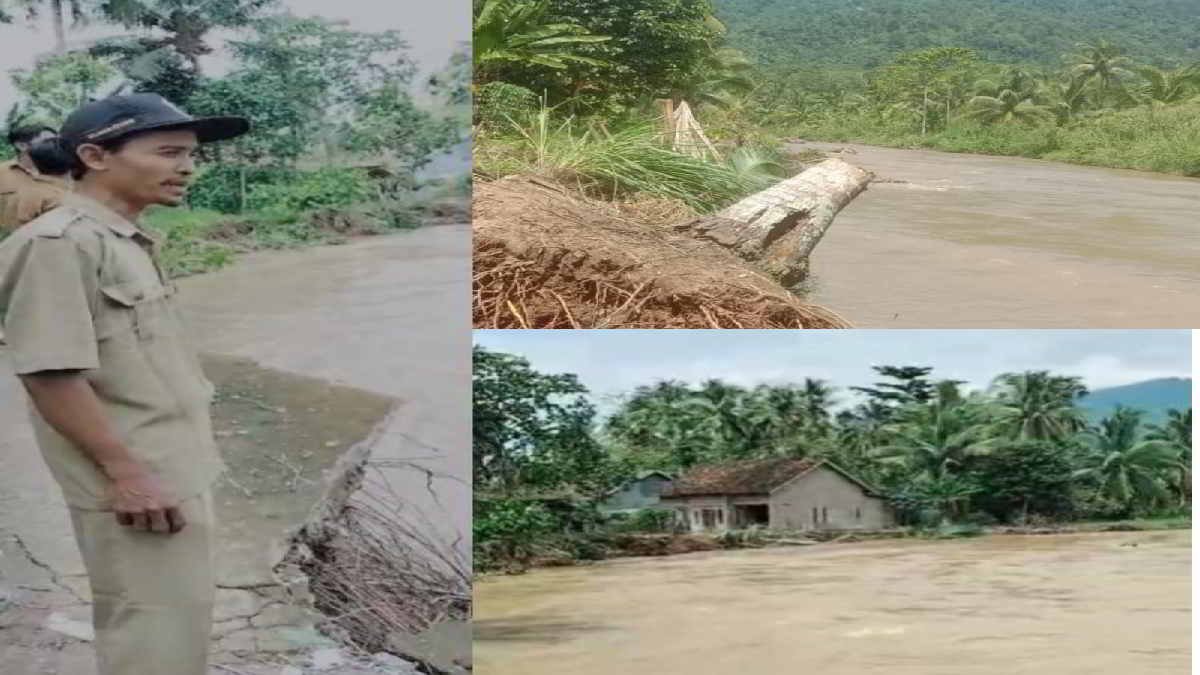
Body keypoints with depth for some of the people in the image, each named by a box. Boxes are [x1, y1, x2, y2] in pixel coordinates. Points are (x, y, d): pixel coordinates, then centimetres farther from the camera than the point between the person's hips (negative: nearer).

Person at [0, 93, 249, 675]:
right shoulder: (59, 242, -18)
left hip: (174, 470, 10)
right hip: (136, 480, -10)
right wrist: (124, 470, -23)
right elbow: (51, 371, -23)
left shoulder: (129, 243, 13)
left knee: (180, 616, 19)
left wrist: (181, 466, 20)